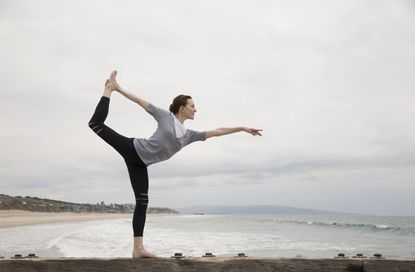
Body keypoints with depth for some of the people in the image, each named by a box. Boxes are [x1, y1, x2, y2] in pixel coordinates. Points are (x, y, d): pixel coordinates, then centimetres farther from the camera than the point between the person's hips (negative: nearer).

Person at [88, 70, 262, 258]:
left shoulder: (189, 135, 15)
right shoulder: (166, 116, 2)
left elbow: (216, 132, 16)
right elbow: (141, 102, 3)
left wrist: (242, 128, 17)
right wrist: (119, 90, 1)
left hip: (140, 163, 5)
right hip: (133, 149, -5)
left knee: (142, 202, -4)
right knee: (97, 123, -7)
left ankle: (138, 249, -6)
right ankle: (110, 88, 17)